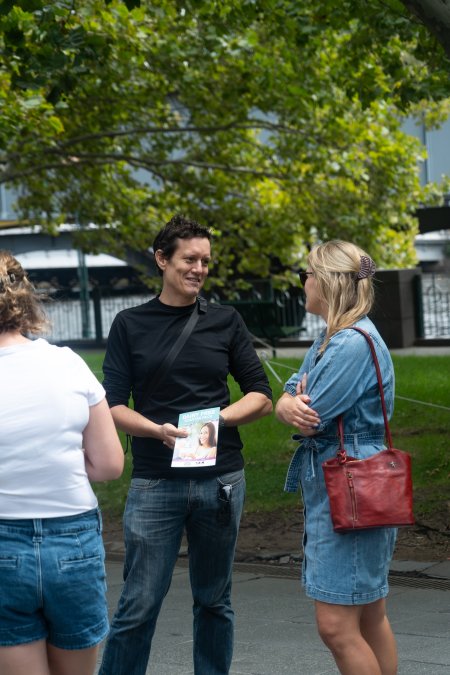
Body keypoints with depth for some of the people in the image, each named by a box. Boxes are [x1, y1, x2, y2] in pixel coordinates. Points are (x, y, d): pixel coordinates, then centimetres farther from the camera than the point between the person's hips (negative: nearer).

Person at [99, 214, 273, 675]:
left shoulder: (225, 321, 8)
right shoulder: (130, 325, 4)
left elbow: (261, 398, 9)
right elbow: (112, 405, 1)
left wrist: (218, 418, -10)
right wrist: (158, 430, -18)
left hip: (220, 479, 2)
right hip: (154, 482, -2)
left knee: (214, 600, 10)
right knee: (139, 603, -6)